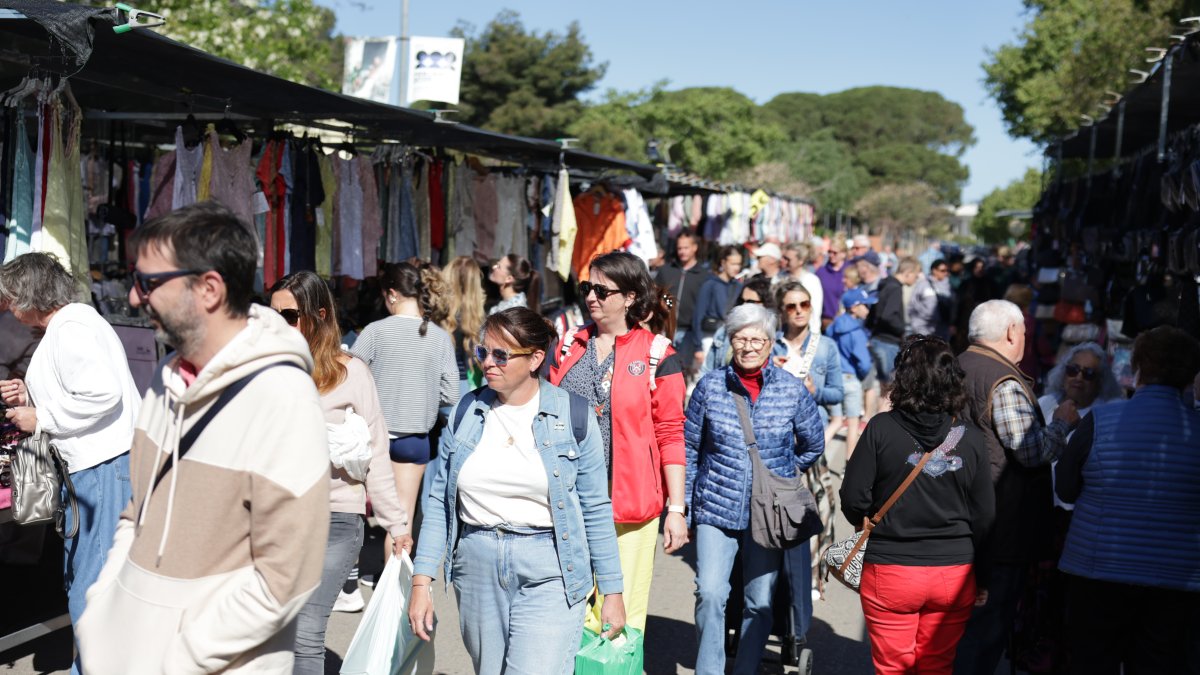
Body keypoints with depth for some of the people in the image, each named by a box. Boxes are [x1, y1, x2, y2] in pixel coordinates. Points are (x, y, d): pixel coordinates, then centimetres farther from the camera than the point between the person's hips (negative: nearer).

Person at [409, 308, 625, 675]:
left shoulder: (573, 415, -4)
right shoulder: (467, 411, 3)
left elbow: (595, 509, -1)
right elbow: (439, 501, 5)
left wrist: (612, 591, 1)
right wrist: (421, 581, -1)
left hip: (549, 575, -3)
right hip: (477, 571, 4)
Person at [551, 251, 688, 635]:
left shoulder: (656, 354, -2)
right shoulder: (571, 345, 11)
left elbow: (670, 434, -3)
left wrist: (676, 509, -6)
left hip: (628, 502, -4)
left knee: (619, 613, 0)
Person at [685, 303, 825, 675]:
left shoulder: (793, 390, -2)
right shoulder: (710, 386, -2)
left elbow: (813, 447, 13)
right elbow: (690, 449, 6)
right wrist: (683, 508, 7)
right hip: (716, 508, 0)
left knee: (760, 601, 6)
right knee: (710, 592, -10)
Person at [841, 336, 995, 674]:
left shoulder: (881, 428, -11)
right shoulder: (970, 437, -3)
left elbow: (853, 498, -10)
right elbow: (985, 514, 1)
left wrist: (866, 522, 14)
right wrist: (982, 579, 13)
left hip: (890, 572, -2)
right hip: (955, 574, 3)